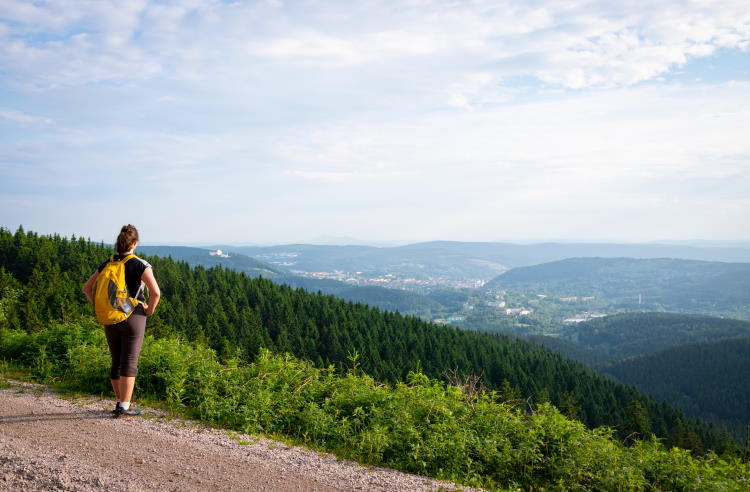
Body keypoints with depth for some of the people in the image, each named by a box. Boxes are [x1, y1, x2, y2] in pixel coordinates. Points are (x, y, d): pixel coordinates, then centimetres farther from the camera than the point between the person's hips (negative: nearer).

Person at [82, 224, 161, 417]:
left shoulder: (107, 264, 5)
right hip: (133, 318, -5)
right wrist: (149, 310, -4)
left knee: (116, 362, 15)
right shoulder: (140, 265, -10)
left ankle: (121, 402, 24)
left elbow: (87, 288, 10)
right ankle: (124, 407, 0)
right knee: (129, 363, -1)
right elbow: (155, 292, -20)